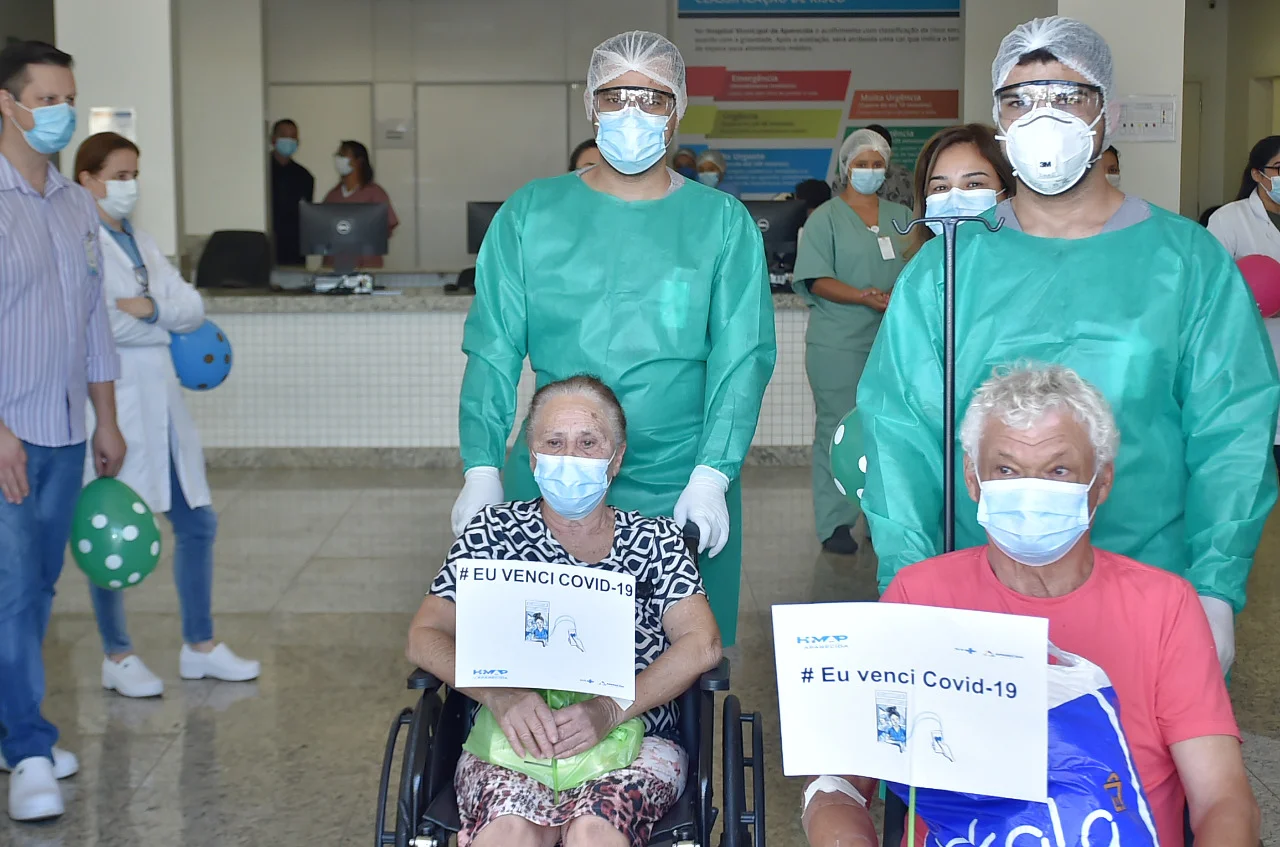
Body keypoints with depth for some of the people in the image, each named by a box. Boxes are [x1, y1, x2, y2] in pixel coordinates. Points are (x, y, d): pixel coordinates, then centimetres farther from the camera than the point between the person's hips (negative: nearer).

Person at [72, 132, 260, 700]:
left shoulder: (140, 242, 15)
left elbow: (192, 307, 7)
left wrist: (150, 308, -13)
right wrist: (165, 318, -7)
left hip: (160, 398, 8)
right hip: (114, 402, -8)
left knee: (196, 521, 10)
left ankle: (200, 646, 23)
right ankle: (117, 658, 17)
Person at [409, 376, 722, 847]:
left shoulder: (655, 540, 9)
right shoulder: (494, 532, 10)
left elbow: (702, 645, -3)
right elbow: (425, 636, 3)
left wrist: (609, 710, -19)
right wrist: (500, 693, -17)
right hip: (511, 737, 0)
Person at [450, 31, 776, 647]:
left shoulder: (721, 221, 4)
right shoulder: (530, 214, 6)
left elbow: (743, 355, -3)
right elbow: (493, 350, 1)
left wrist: (712, 474, -14)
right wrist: (482, 469, -10)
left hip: (681, 485, 0)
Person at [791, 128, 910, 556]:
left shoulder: (900, 216, 16)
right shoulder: (826, 217, 3)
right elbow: (817, 280, -6)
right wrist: (862, 297, -20)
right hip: (838, 344, -4)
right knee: (837, 429, -3)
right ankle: (834, 524, 2)